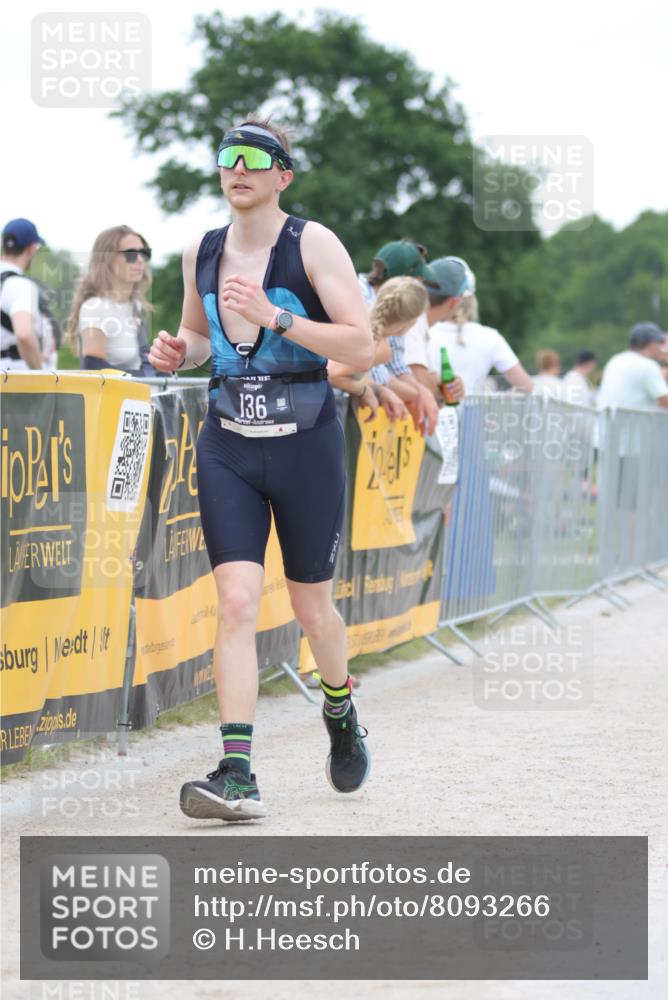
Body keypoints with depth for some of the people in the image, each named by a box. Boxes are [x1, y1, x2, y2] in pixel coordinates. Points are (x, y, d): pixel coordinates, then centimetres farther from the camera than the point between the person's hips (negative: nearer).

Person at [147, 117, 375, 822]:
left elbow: (361, 348, -13)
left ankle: (340, 712, 43)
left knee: (311, 606, 10)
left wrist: (276, 318, -23)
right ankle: (237, 776, -18)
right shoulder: (200, 253, 7)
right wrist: (180, 351, 2)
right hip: (228, 446, 3)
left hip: (306, 445, -3)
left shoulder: (312, 245, -7)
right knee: (236, 600, -13)